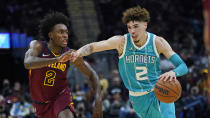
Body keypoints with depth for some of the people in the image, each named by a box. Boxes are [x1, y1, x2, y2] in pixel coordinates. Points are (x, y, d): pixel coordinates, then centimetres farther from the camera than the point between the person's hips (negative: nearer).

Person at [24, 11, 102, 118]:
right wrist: (57, 59, -50)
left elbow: (92, 75, -4)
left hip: (61, 97, -1)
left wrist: (98, 102, -19)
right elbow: (28, 63, -38)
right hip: (41, 104, 1)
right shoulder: (37, 46, -16)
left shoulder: (70, 54, -13)